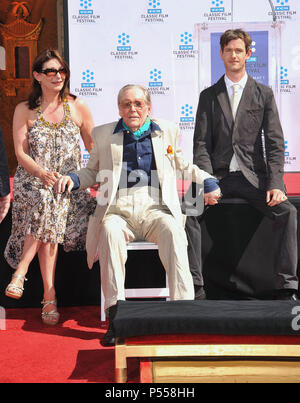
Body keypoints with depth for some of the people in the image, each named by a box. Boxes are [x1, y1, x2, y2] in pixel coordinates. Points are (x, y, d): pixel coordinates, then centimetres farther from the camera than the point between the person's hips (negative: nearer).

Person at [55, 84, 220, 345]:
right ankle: (116, 314, -34)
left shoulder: (168, 132, 18)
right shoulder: (104, 135, 17)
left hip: (155, 208, 0)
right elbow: (93, 171, 25)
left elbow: (185, 165, 27)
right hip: (118, 210, 0)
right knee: (110, 231, -35)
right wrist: (73, 179, 4)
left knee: (173, 231, -33)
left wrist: (208, 181, 10)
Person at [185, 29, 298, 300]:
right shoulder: (208, 96, 12)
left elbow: (275, 143, 2)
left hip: (253, 177, 0)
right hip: (219, 176, 1)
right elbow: (201, 144, 3)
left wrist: (275, 184, -13)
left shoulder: (264, 94, 10)